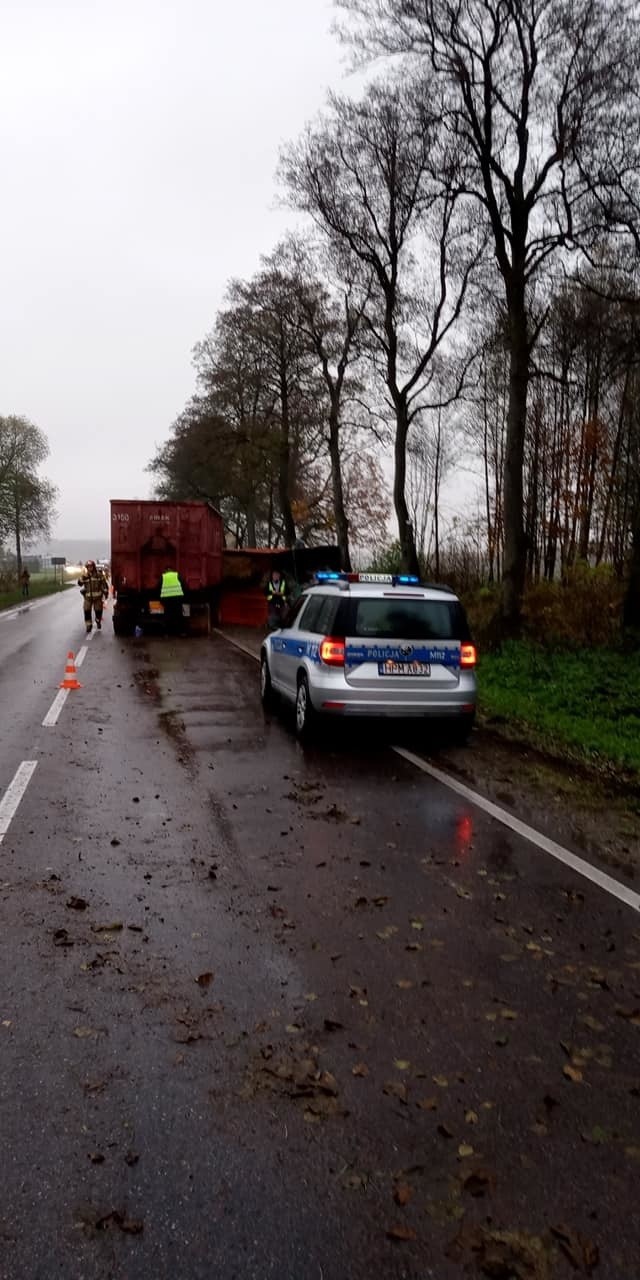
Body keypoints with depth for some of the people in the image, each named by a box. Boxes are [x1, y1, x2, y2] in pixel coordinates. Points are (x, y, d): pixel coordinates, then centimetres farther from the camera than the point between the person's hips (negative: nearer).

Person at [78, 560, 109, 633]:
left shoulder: (99, 574, -5)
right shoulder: (84, 575, 1)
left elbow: (104, 584, -1)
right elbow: (80, 583, -10)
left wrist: (106, 593, -3)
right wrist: (84, 575, -20)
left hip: (97, 596, -1)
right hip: (87, 597, 1)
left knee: (98, 611, 10)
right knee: (87, 612, -3)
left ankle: (98, 623, 36)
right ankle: (88, 626, 8)